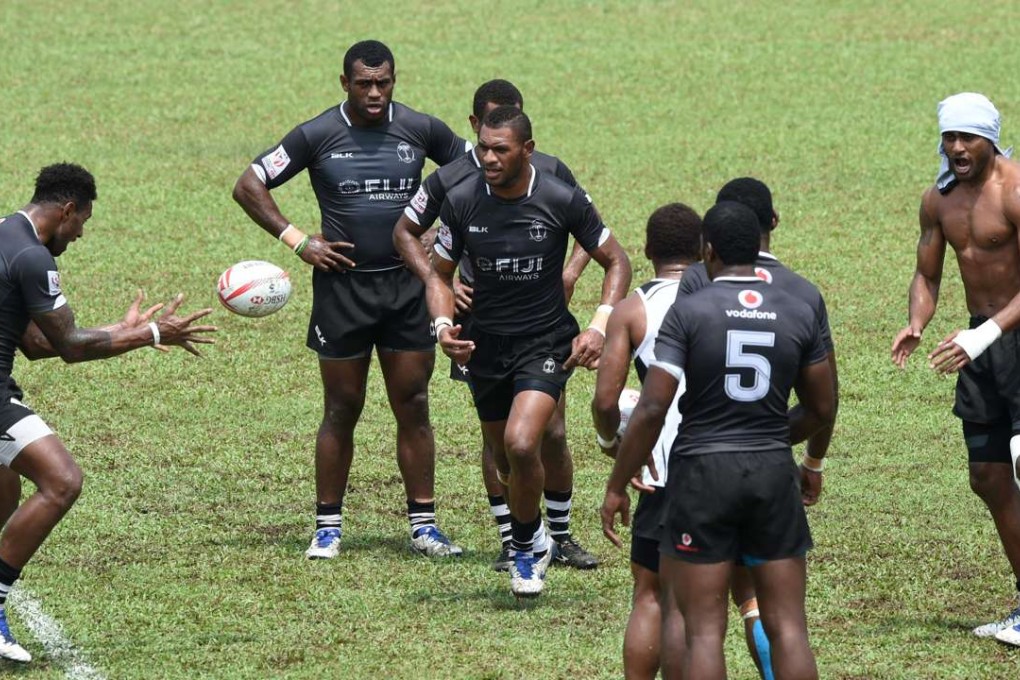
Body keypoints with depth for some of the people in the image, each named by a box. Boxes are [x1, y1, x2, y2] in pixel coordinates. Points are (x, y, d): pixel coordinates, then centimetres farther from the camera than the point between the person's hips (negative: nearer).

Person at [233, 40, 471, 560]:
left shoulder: (421, 130, -1)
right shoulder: (316, 136, -6)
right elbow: (248, 186, -1)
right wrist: (298, 241, -8)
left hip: (407, 284, 2)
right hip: (343, 286, -2)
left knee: (413, 407, 3)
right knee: (342, 410, 3)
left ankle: (423, 523, 9)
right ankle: (328, 526, 12)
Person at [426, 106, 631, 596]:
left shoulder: (563, 201, -14)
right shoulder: (461, 202, -7)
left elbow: (616, 262, -1)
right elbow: (440, 273, 7)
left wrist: (599, 327, -14)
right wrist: (443, 325, -13)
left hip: (546, 341, -4)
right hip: (485, 347, 4)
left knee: (521, 444, -23)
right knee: (504, 456, 13)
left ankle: (526, 545, 1)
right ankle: (533, 538, 39)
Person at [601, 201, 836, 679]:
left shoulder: (689, 312, -8)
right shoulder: (798, 313, 4)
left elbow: (652, 409, -12)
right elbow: (822, 409, 11)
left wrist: (616, 487, -4)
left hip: (703, 474, -3)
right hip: (774, 475, 3)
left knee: (703, 631, 0)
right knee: (788, 626, 7)